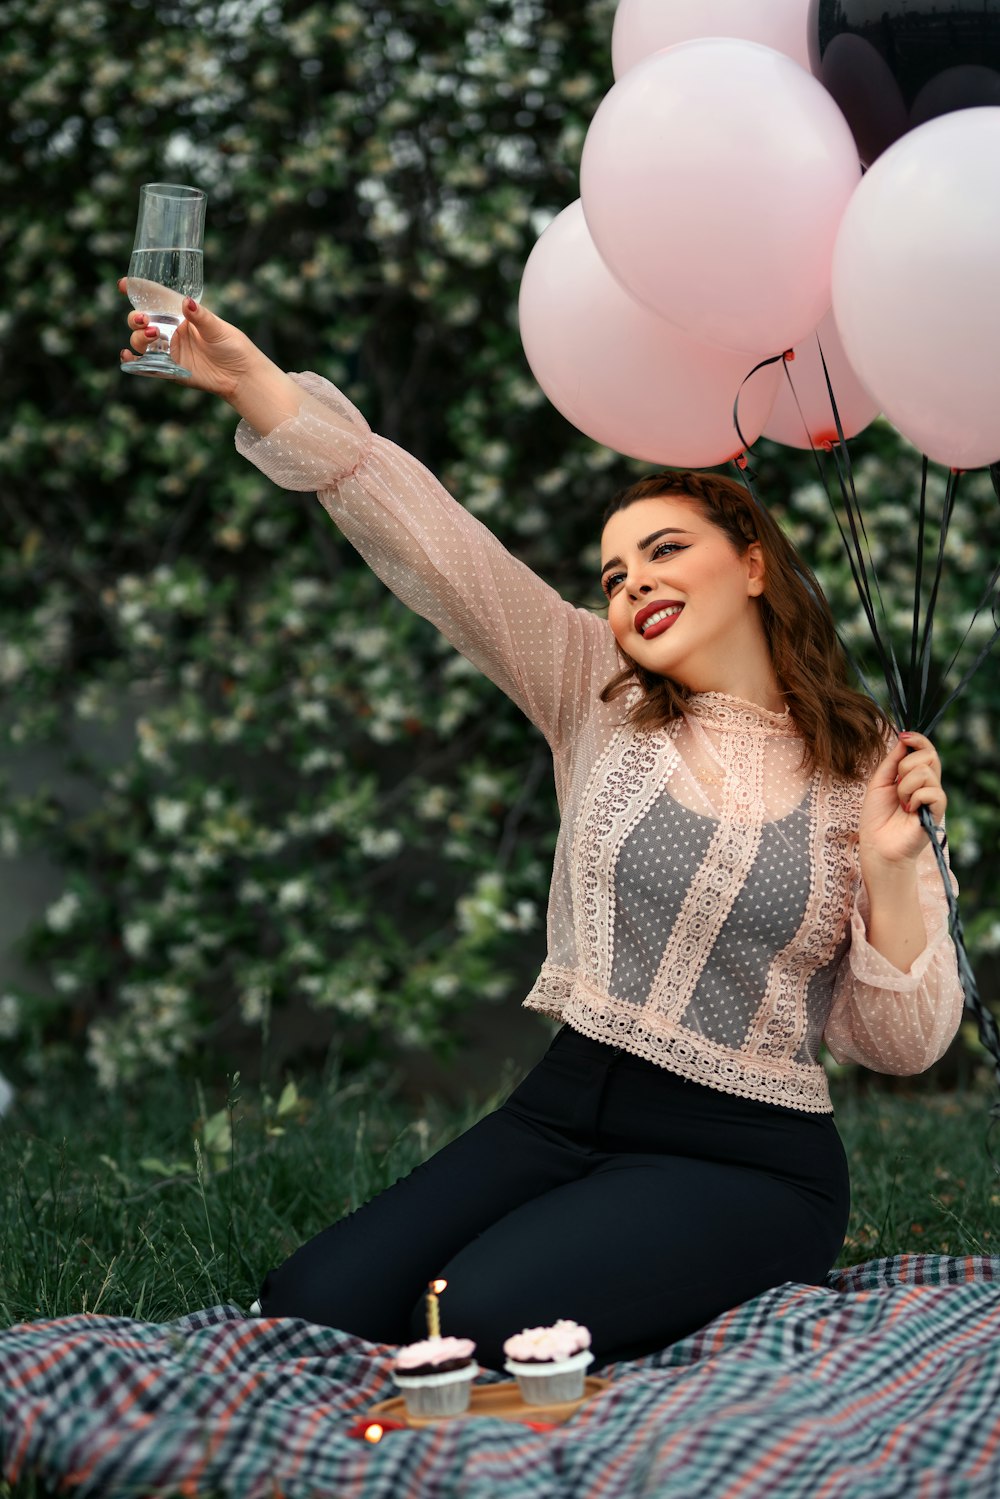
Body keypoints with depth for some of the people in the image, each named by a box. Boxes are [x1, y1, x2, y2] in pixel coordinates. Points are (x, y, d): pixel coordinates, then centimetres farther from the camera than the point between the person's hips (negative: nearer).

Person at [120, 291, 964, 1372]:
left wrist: (892, 865, -16)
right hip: (566, 1110, 4)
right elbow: (428, 539, -6)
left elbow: (898, 1044, 0)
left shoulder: (865, 774, 0)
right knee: (309, 1311, -13)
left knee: (487, 1320, -27)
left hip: (745, 1161, -3)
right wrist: (254, 383, -15)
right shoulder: (599, 699, 5)